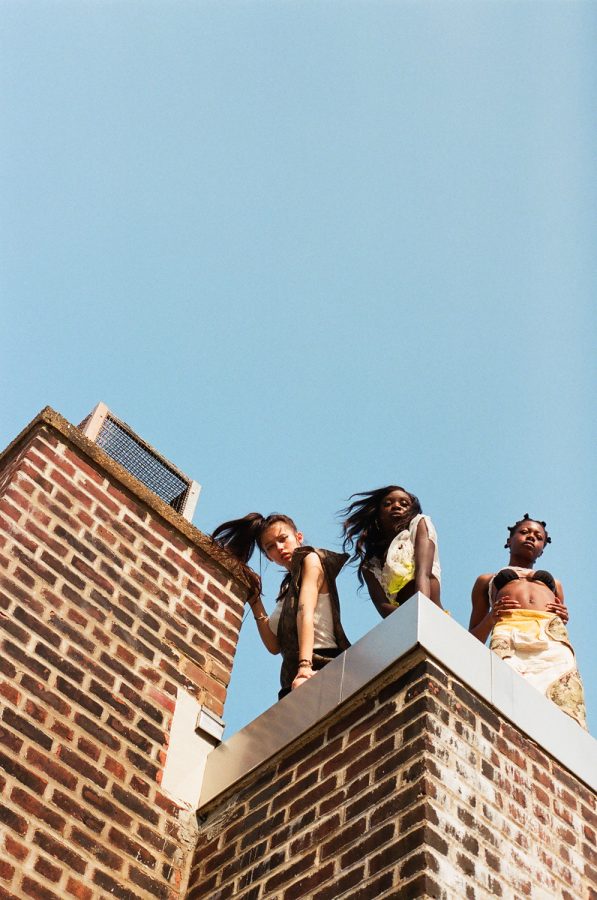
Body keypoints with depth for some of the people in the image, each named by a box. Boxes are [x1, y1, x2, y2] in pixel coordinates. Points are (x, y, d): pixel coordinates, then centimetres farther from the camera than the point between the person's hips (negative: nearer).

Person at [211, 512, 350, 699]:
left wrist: (305, 666, -24)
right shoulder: (288, 586, 28)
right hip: (293, 678, 6)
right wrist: (254, 599, 17)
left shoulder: (310, 559, 7)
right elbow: (274, 645, 18)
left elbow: (306, 613, -11)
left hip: (321, 670, -6)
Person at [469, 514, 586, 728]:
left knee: (565, 714, -24)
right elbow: (473, 640, 24)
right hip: (509, 636, -2)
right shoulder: (487, 581, 32)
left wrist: (563, 620, 10)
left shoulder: (552, 582, 39)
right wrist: (489, 618, 3)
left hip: (554, 640, 2)